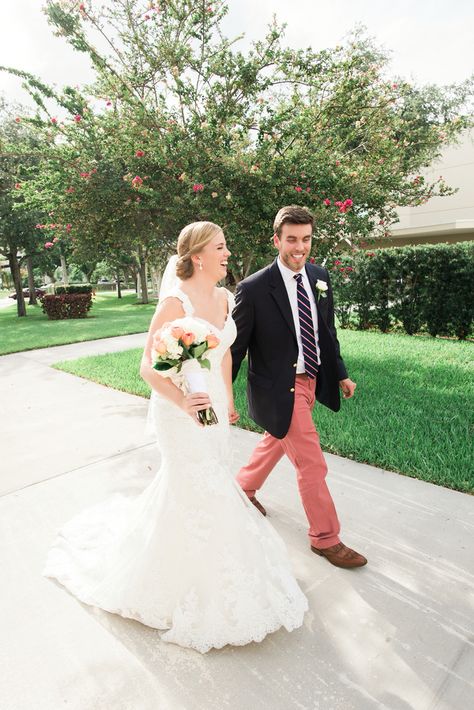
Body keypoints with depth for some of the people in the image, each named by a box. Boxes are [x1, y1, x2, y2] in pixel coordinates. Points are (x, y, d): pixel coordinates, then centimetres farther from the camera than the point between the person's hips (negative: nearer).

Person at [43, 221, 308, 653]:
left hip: (213, 404, 7)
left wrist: (229, 399, 18)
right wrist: (183, 402, -37)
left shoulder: (224, 297, 2)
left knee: (200, 482, 23)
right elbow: (149, 367, -22)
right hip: (180, 410, -7)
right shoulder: (175, 302, -22)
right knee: (197, 491, 6)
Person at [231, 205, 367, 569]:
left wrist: (340, 374, 14)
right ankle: (325, 538, 23)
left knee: (276, 442, 25)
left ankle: (245, 486, 52)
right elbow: (236, 347, -14)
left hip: (311, 381, 7)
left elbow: (327, 331, 11)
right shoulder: (254, 288, -18)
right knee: (312, 465, 1)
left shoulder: (320, 277, 1)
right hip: (280, 388, -7)